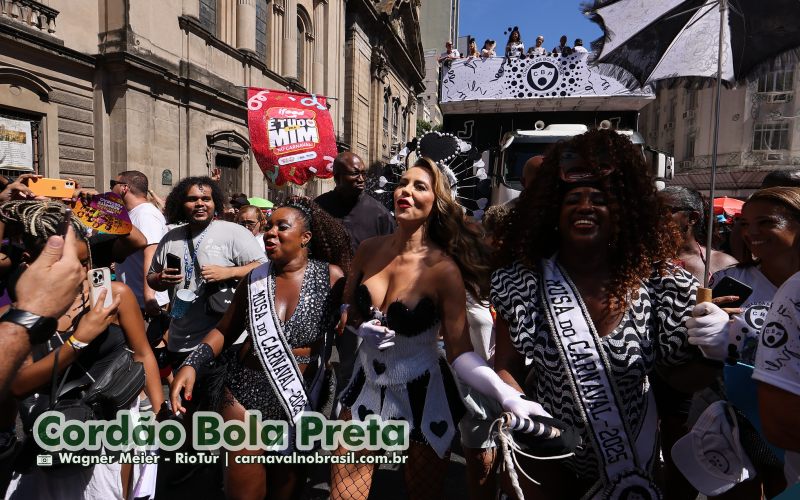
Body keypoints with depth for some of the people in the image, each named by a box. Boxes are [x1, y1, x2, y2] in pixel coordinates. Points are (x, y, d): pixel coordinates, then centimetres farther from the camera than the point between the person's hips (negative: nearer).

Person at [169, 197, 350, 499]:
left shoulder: (331, 277, -12)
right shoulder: (255, 278, 0)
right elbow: (225, 330, 6)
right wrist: (191, 365, -7)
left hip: (301, 395, -2)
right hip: (245, 389, 2)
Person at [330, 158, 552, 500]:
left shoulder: (443, 268, -21)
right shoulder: (369, 250, -6)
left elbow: (460, 352, -19)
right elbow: (346, 307, 9)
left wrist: (507, 395, -34)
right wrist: (360, 327, -12)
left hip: (421, 396, -3)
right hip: (367, 386, 4)